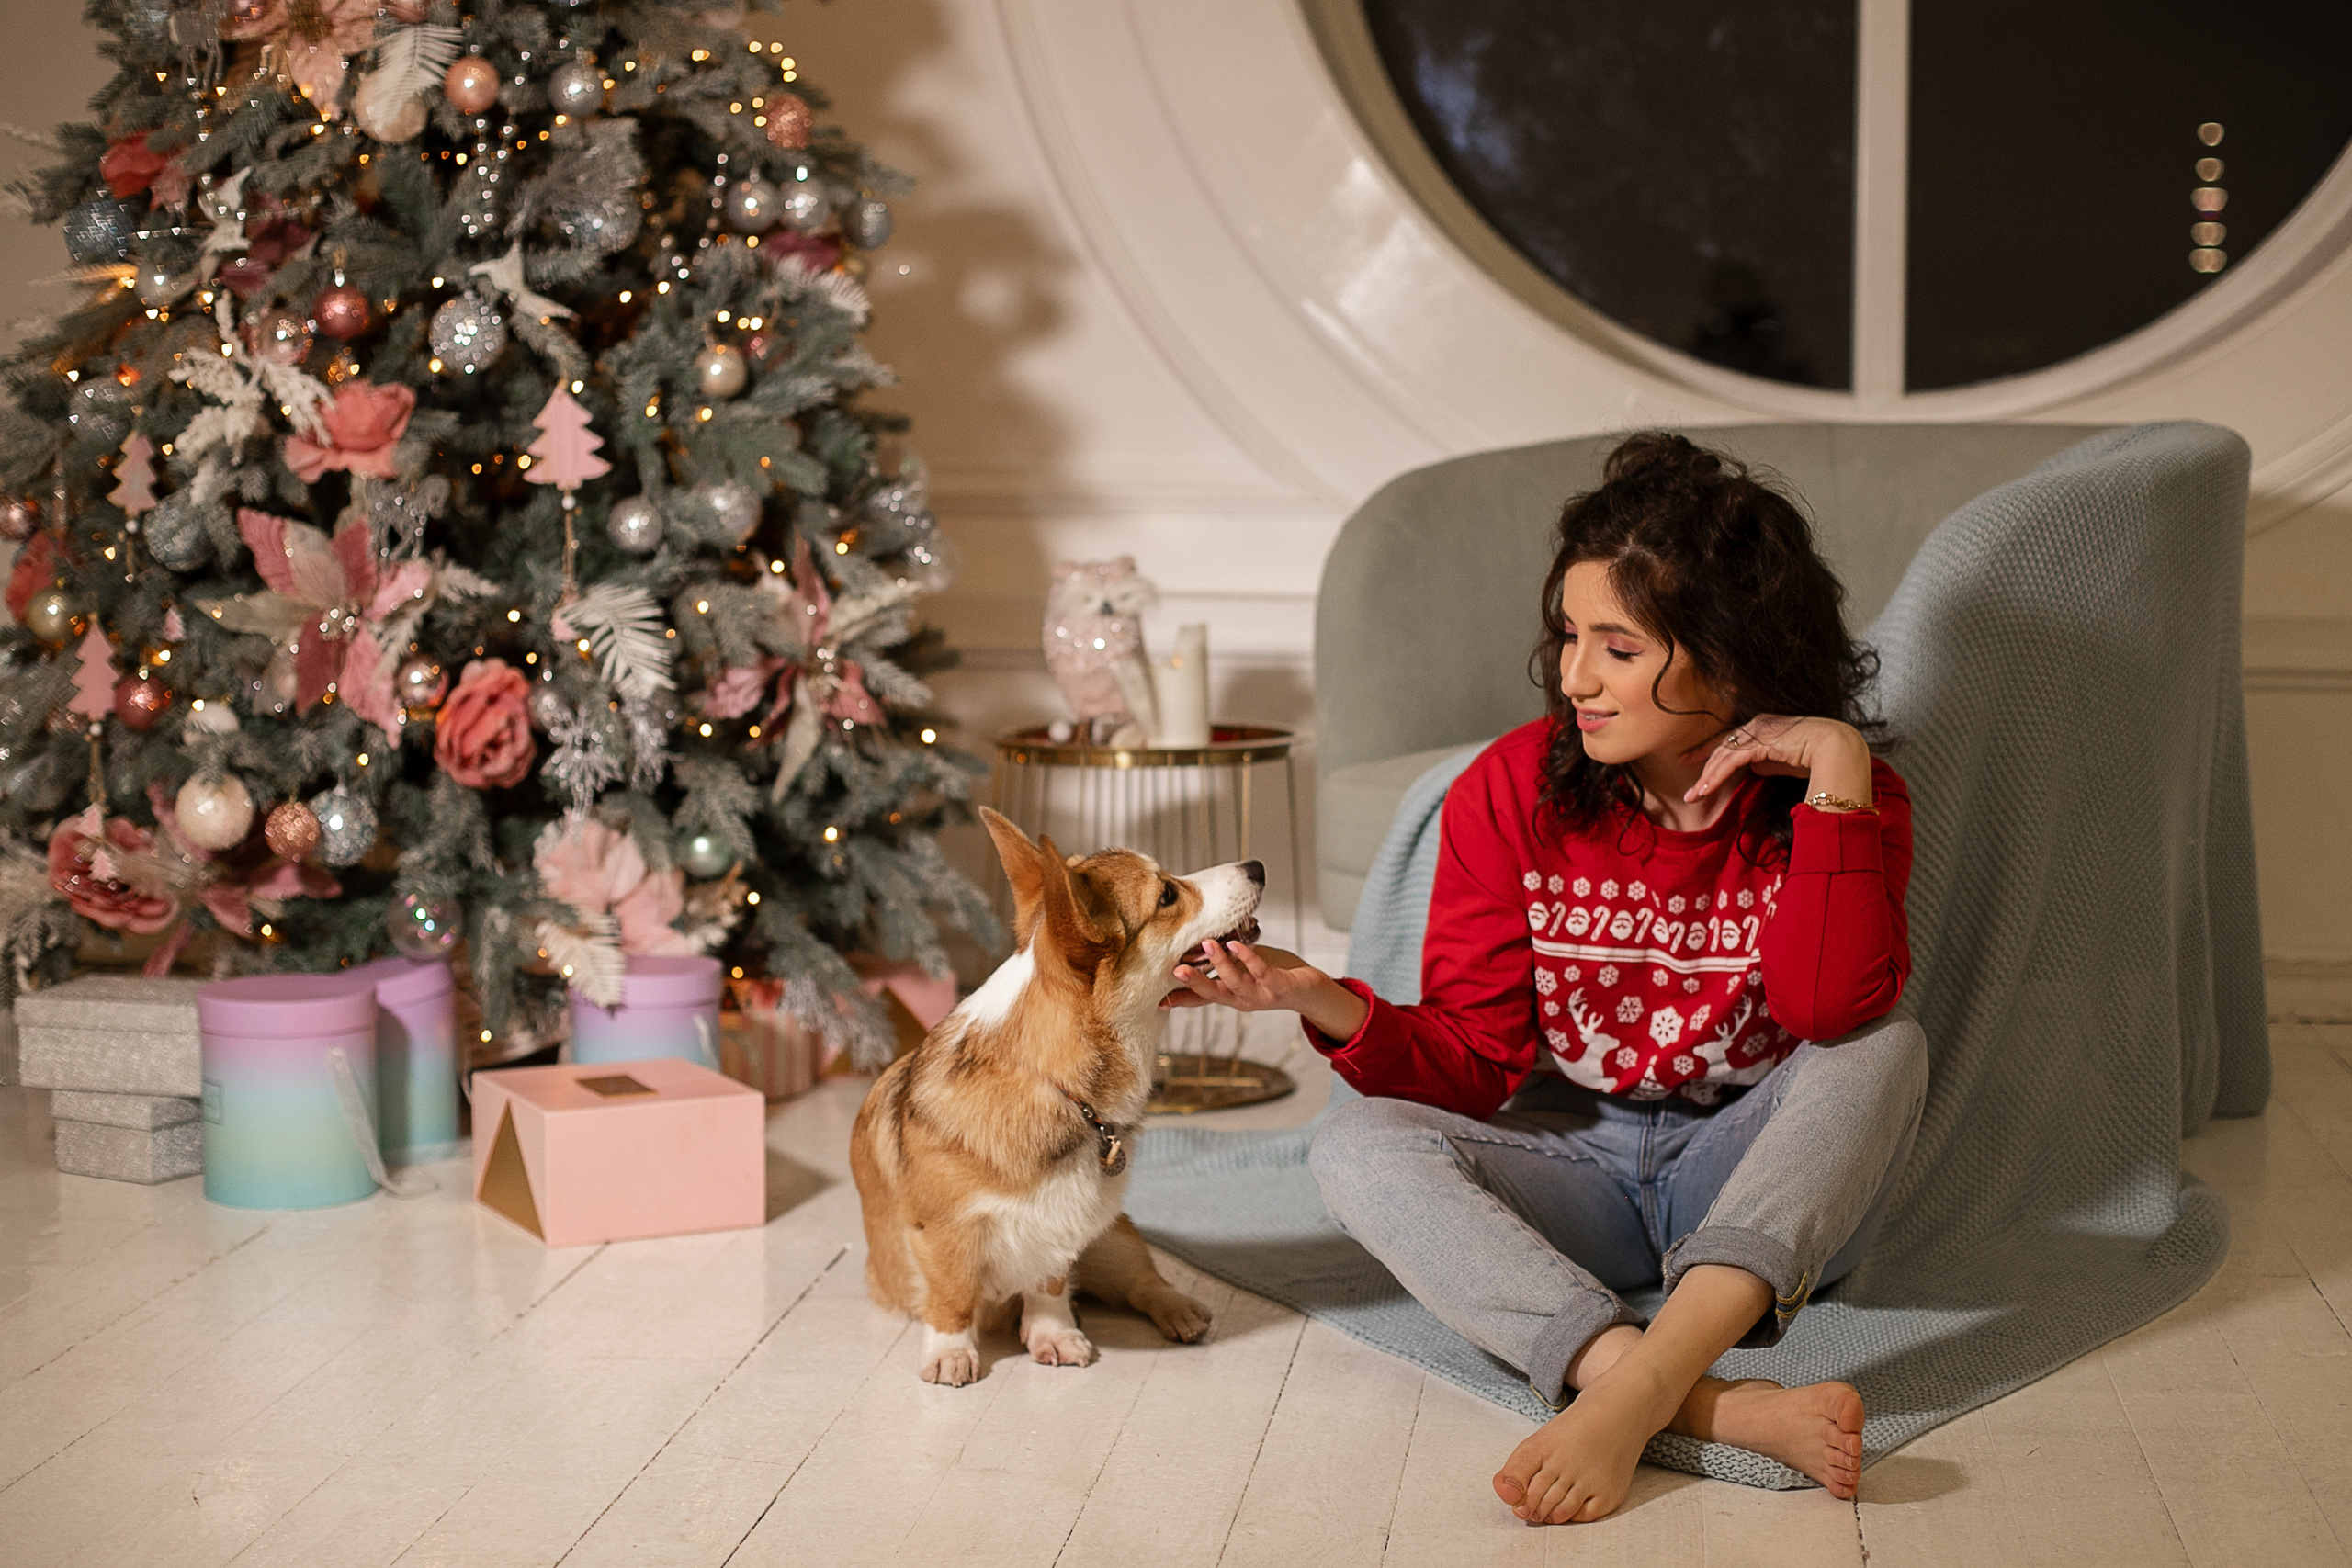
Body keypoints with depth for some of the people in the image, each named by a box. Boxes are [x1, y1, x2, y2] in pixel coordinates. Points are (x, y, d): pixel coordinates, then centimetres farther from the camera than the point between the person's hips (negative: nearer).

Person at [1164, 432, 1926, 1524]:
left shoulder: (1844, 796, -9)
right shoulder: (1510, 791, -7)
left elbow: (1834, 1012, -28)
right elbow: (1477, 1065, -8)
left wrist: (1838, 773, -29)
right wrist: (1332, 1009, -27)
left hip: (1764, 1186, -1)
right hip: (1576, 1167, 2)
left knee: (1890, 1050, -30)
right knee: (1357, 1148, -26)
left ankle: (1634, 1389, -44)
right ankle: (1719, 1411, -46)